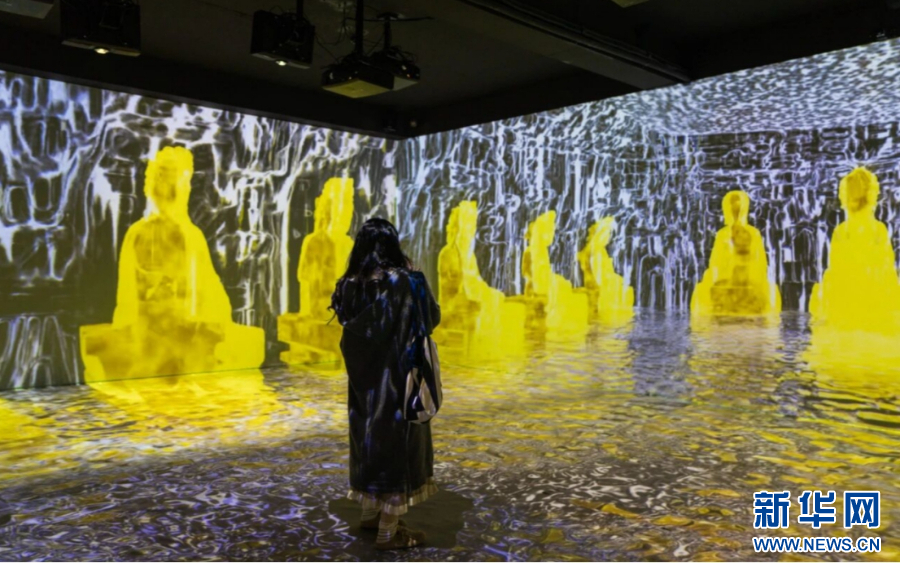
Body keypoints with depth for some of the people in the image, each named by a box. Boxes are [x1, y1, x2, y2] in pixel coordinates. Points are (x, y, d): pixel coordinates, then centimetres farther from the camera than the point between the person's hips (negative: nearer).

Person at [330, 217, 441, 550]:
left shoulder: (350, 285, -3)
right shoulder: (403, 281, -17)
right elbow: (433, 318, -5)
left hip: (363, 378, 6)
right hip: (397, 376, -6)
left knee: (370, 439, 19)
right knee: (397, 443, 4)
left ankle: (370, 514, 33)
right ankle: (388, 532, 11)